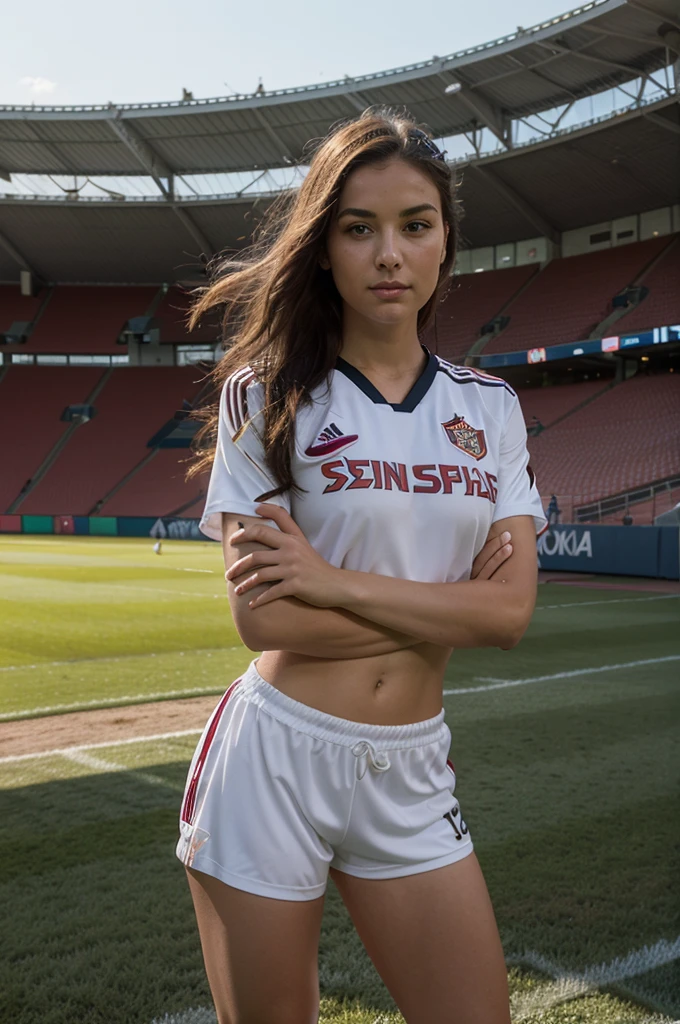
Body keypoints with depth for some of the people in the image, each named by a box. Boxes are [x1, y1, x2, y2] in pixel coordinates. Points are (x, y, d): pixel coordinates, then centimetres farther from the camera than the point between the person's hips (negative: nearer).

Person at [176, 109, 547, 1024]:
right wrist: (446, 607, -9)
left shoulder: (489, 408, 4)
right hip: (271, 766, -3)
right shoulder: (267, 394, -6)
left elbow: (510, 612, -6)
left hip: (412, 777, 3)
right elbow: (261, 618, -14)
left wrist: (333, 580, -15)